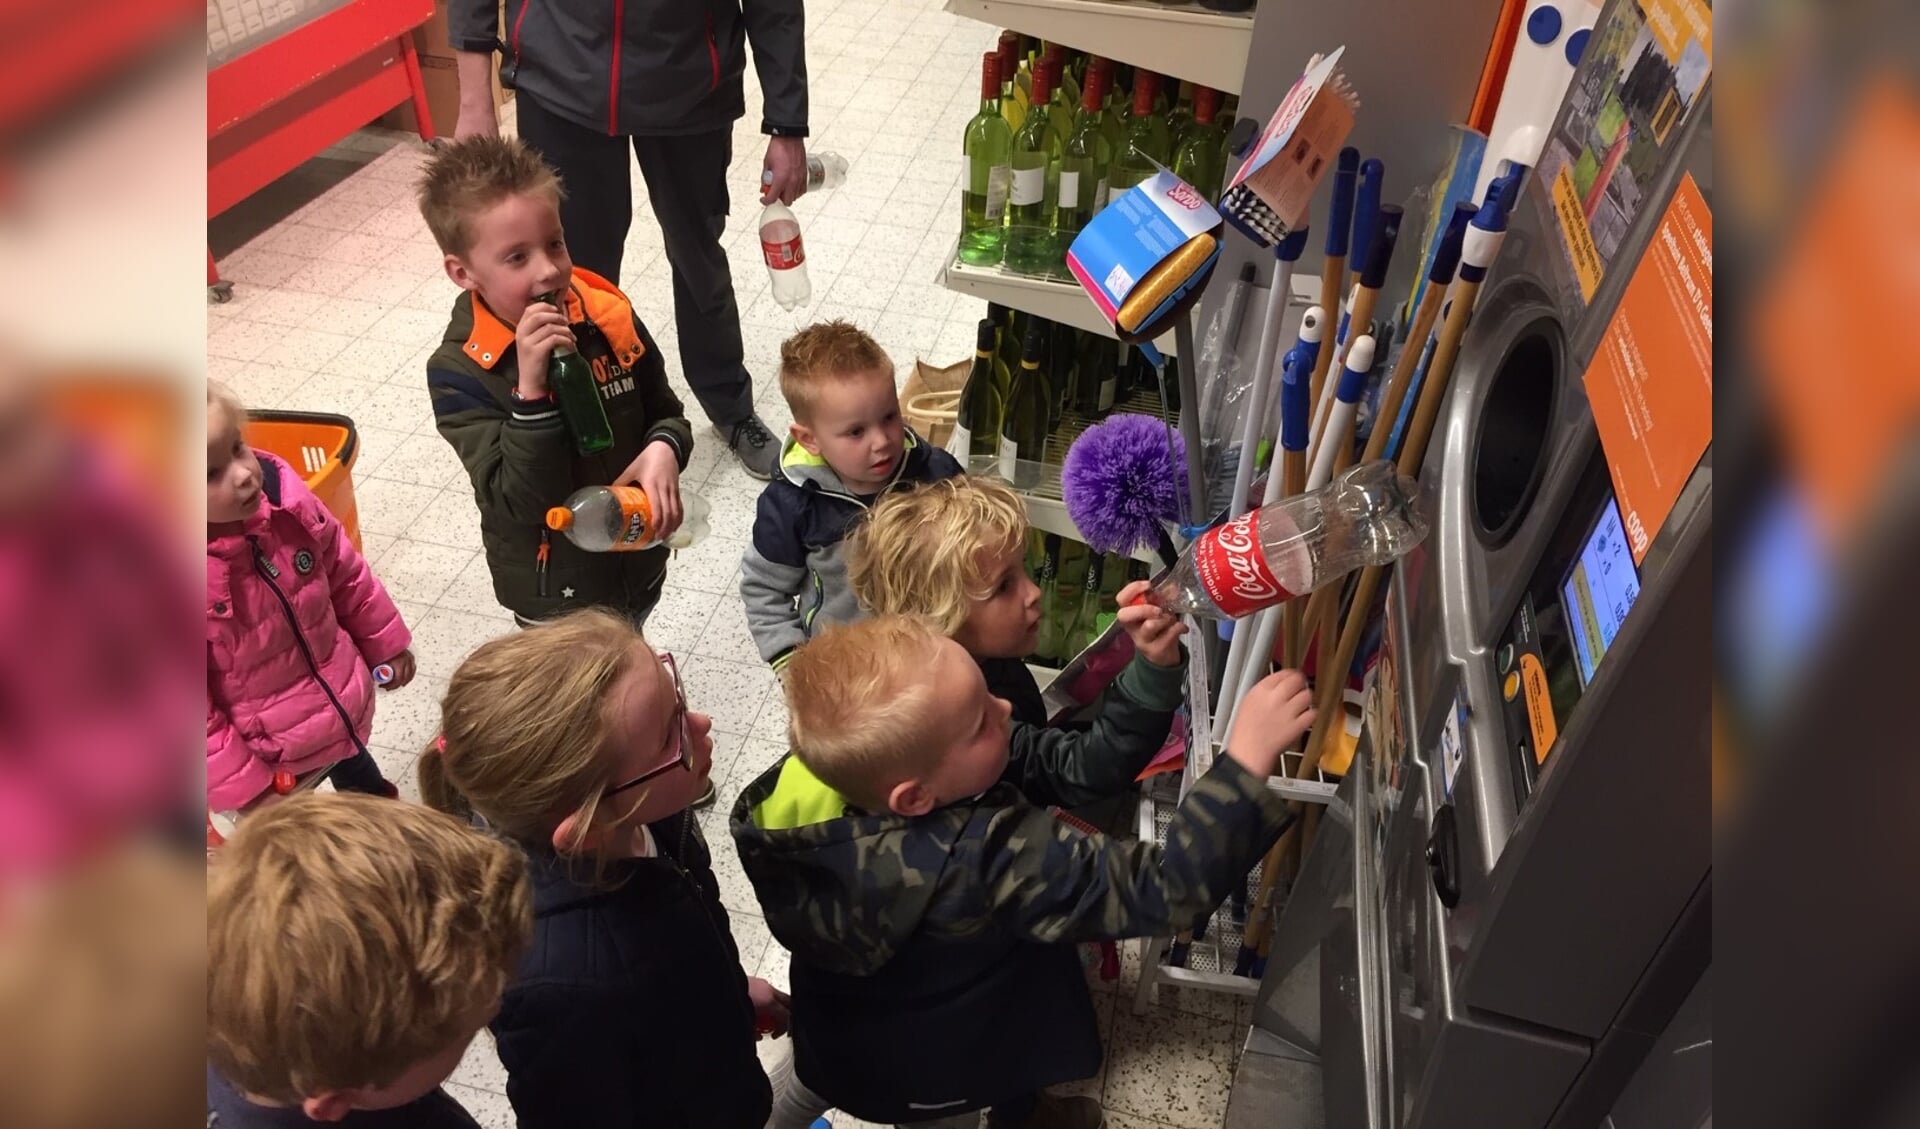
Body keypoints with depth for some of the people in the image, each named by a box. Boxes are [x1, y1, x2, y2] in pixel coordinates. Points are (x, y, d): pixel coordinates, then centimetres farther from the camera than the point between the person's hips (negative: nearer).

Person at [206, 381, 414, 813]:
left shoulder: (280, 491, -19)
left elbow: (345, 570, -1)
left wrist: (385, 642, 10)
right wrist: (238, 784, -16)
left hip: (343, 701, 5)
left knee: (358, 776, 34)